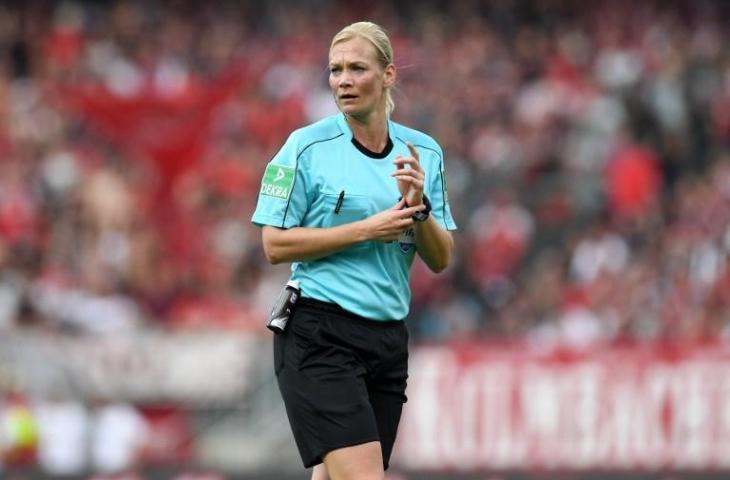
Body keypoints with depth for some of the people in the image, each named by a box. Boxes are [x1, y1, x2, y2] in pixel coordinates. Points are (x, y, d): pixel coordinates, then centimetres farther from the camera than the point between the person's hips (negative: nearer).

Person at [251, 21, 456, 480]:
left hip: (387, 338, 5)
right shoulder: (308, 146, -4)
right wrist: (368, 229, -14)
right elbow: (275, 244, -7)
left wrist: (419, 206, -10)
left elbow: (440, 260, 10)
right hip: (319, 338, -5)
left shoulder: (424, 152, 9)